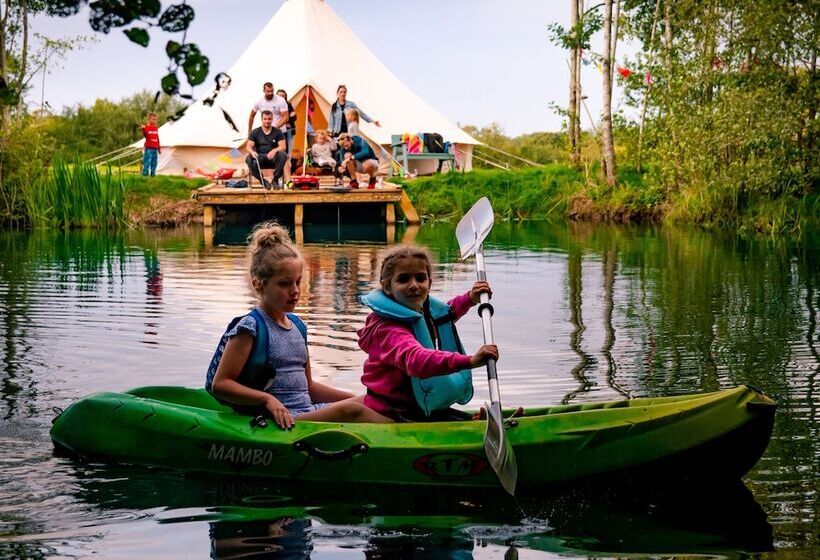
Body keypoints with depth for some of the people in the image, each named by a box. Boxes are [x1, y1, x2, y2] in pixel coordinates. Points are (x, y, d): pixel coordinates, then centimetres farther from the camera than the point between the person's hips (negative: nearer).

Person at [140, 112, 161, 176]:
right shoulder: (146, 127, -5)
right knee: (147, 162, -9)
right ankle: (144, 175, -6)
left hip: (155, 148, 6)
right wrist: (143, 129, -41)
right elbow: (145, 135, -21)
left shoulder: (156, 128, 14)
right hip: (148, 148, -6)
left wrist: (159, 148, 21)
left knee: (154, 163, 7)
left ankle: (153, 175, 13)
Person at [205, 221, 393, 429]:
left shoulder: (297, 326, 18)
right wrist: (268, 400, -21)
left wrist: (353, 398, 16)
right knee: (352, 410, -26)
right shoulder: (251, 327, -6)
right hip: (282, 420, -9)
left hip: (308, 413, 9)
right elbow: (219, 384, -11)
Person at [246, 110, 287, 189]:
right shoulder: (255, 132, 8)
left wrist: (274, 150, -28)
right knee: (249, 159, -32)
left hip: (273, 158, 0)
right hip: (259, 157, 0)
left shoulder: (277, 132, 7)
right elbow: (249, 146, -1)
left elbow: (283, 146, -5)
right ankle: (262, 180, -15)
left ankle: (275, 179, -15)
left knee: (282, 155, -33)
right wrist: (252, 152, -27)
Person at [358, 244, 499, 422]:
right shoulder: (388, 329, -25)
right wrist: (469, 361, -55)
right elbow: (416, 360, -45)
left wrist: (469, 299, 16)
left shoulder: (423, 311, 6)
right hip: (391, 414, -10)